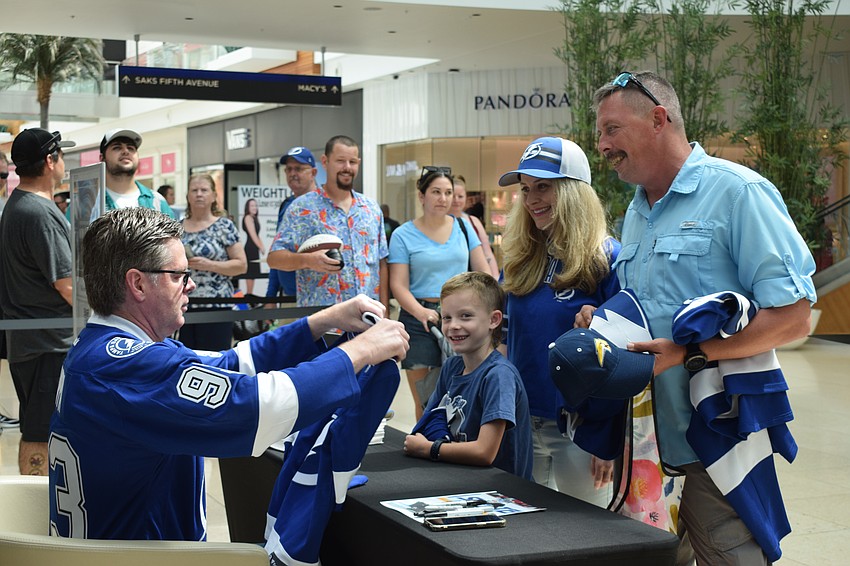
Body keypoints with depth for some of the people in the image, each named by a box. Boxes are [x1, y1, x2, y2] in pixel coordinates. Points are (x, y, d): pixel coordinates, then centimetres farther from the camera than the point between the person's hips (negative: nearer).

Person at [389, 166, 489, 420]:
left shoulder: (463, 227, 11)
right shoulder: (403, 235, 2)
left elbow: (483, 272, 11)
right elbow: (399, 285, -4)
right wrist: (421, 312, -22)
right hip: (419, 320, -2)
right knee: (424, 402, -1)